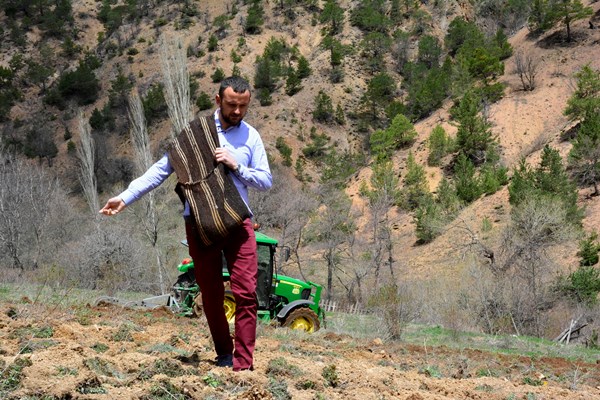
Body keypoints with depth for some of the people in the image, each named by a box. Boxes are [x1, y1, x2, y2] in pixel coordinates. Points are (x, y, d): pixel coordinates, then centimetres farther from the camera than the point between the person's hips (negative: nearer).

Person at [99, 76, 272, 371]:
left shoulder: (251, 136, 7)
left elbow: (266, 180, 7)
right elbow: (162, 169, 3)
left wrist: (236, 166, -11)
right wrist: (126, 197, -4)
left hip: (238, 222, 0)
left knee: (246, 293, -9)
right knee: (211, 296, 6)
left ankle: (243, 365, -7)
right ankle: (223, 355, 22)